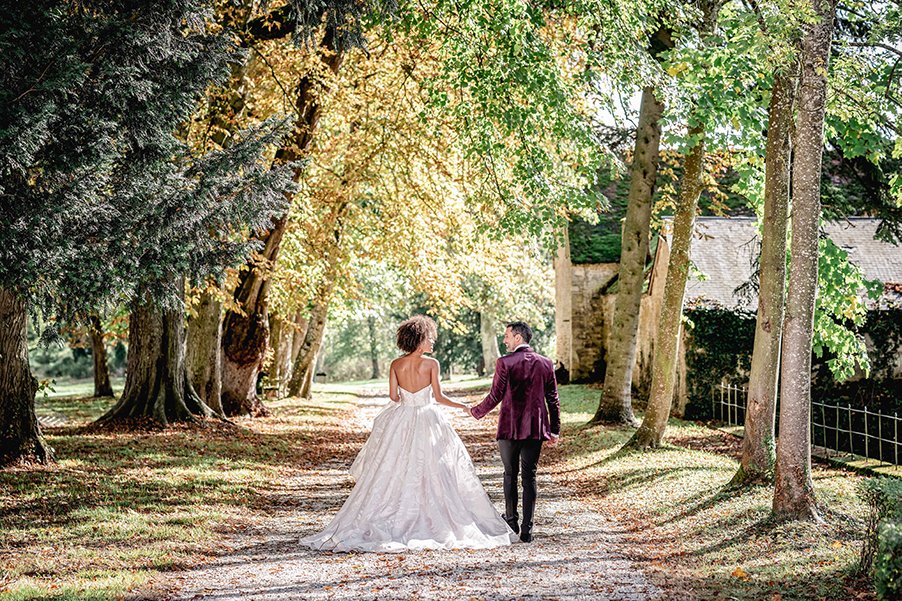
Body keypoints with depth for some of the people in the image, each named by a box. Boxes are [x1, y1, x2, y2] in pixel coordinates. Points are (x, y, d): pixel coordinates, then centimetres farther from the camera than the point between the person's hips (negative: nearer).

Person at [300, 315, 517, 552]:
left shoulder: (396, 365, 1)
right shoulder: (431, 364, -10)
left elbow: (393, 397, 2)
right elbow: (439, 397, -8)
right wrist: (463, 407, 5)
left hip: (401, 421, 4)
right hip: (427, 421, -4)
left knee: (395, 476, 8)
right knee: (432, 476, 3)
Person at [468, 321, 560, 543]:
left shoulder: (505, 363, -10)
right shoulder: (545, 363, 3)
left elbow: (495, 396, -12)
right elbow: (553, 399, 5)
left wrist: (476, 412, 5)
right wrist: (555, 430, 12)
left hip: (509, 427, -3)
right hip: (535, 429, 3)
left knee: (510, 474, 14)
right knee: (529, 477, 5)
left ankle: (511, 521, 25)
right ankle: (527, 529, 1)